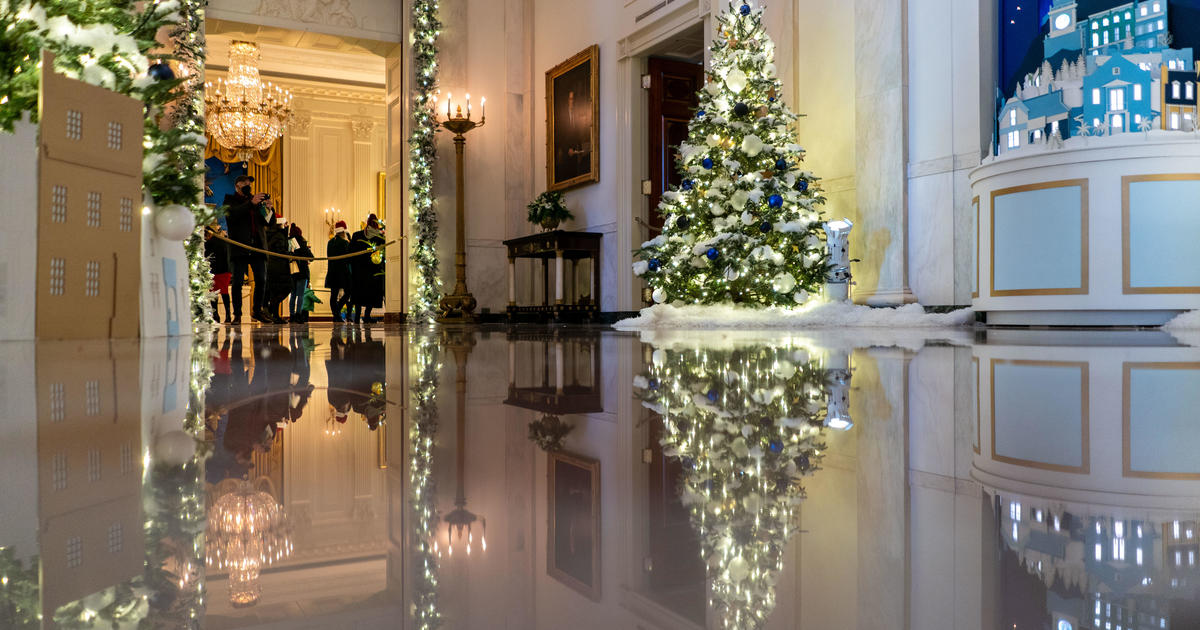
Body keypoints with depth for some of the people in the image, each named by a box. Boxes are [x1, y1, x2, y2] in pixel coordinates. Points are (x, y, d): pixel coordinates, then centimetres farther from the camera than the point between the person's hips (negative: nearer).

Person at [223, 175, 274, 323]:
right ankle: (237, 315, 0)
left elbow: (267, 222, 15)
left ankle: (257, 312, 11)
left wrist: (270, 208, -6)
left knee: (261, 281, 1)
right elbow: (232, 214, -14)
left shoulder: (257, 200, 21)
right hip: (239, 247, -4)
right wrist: (251, 203, -21)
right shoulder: (230, 200, 8)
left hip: (257, 247, 4)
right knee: (237, 282, -5)